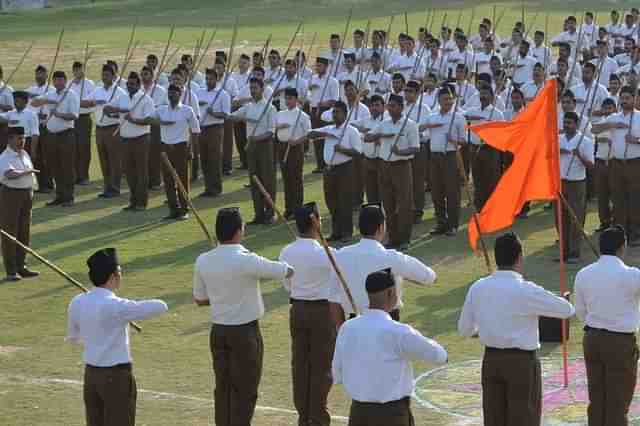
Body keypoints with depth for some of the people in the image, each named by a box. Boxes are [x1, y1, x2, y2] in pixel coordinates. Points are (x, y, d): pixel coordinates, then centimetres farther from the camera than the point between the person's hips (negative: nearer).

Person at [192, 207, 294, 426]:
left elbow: (199, 299, 9)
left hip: (218, 331, 6)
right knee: (244, 391, 3)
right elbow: (288, 272, -9)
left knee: (223, 388, 14)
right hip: (245, 332, -6)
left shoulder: (203, 261, -3)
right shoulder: (246, 261, -20)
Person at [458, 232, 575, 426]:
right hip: (522, 362, -5)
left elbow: (465, 329, 8)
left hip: (491, 359, 5)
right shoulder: (526, 290, -16)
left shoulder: (478, 288, -1)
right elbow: (567, 310, -6)